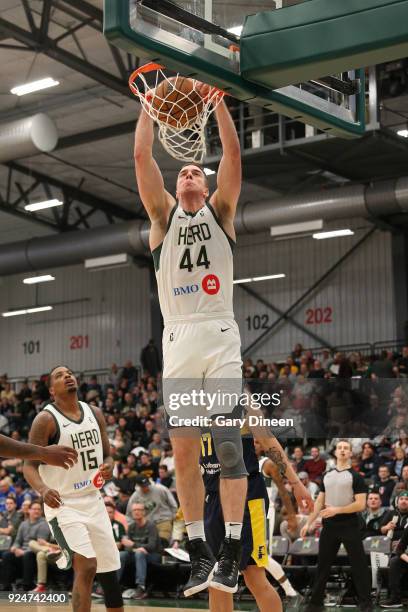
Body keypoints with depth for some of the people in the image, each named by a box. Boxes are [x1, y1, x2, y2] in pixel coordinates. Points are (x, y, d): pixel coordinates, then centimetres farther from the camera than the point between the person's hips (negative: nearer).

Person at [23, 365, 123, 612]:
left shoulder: (95, 414, 6)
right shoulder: (46, 419, -12)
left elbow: (107, 455, 14)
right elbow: (30, 466, -15)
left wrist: (108, 467, -10)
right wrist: (42, 489, -36)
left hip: (93, 501, 6)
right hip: (63, 505, -6)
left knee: (110, 571, 11)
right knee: (87, 566, -22)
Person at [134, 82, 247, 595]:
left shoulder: (221, 211, 13)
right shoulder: (164, 215, 16)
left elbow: (233, 154, 1)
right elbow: (142, 156, 7)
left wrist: (216, 101, -1)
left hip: (221, 338, -2)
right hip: (178, 340, 2)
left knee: (229, 445, -8)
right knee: (184, 451, 0)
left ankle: (230, 552, -6)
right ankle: (199, 553, 6)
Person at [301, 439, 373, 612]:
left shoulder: (355, 477, -3)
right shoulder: (326, 476, 12)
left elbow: (360, 505, -11)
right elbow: (319, 502, 15)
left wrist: (337, 510, -20)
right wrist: (308, 523, 7)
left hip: (349, 525, -5)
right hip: (329, 526, 5)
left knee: (359, 565, -3)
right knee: (323, 564, 8)